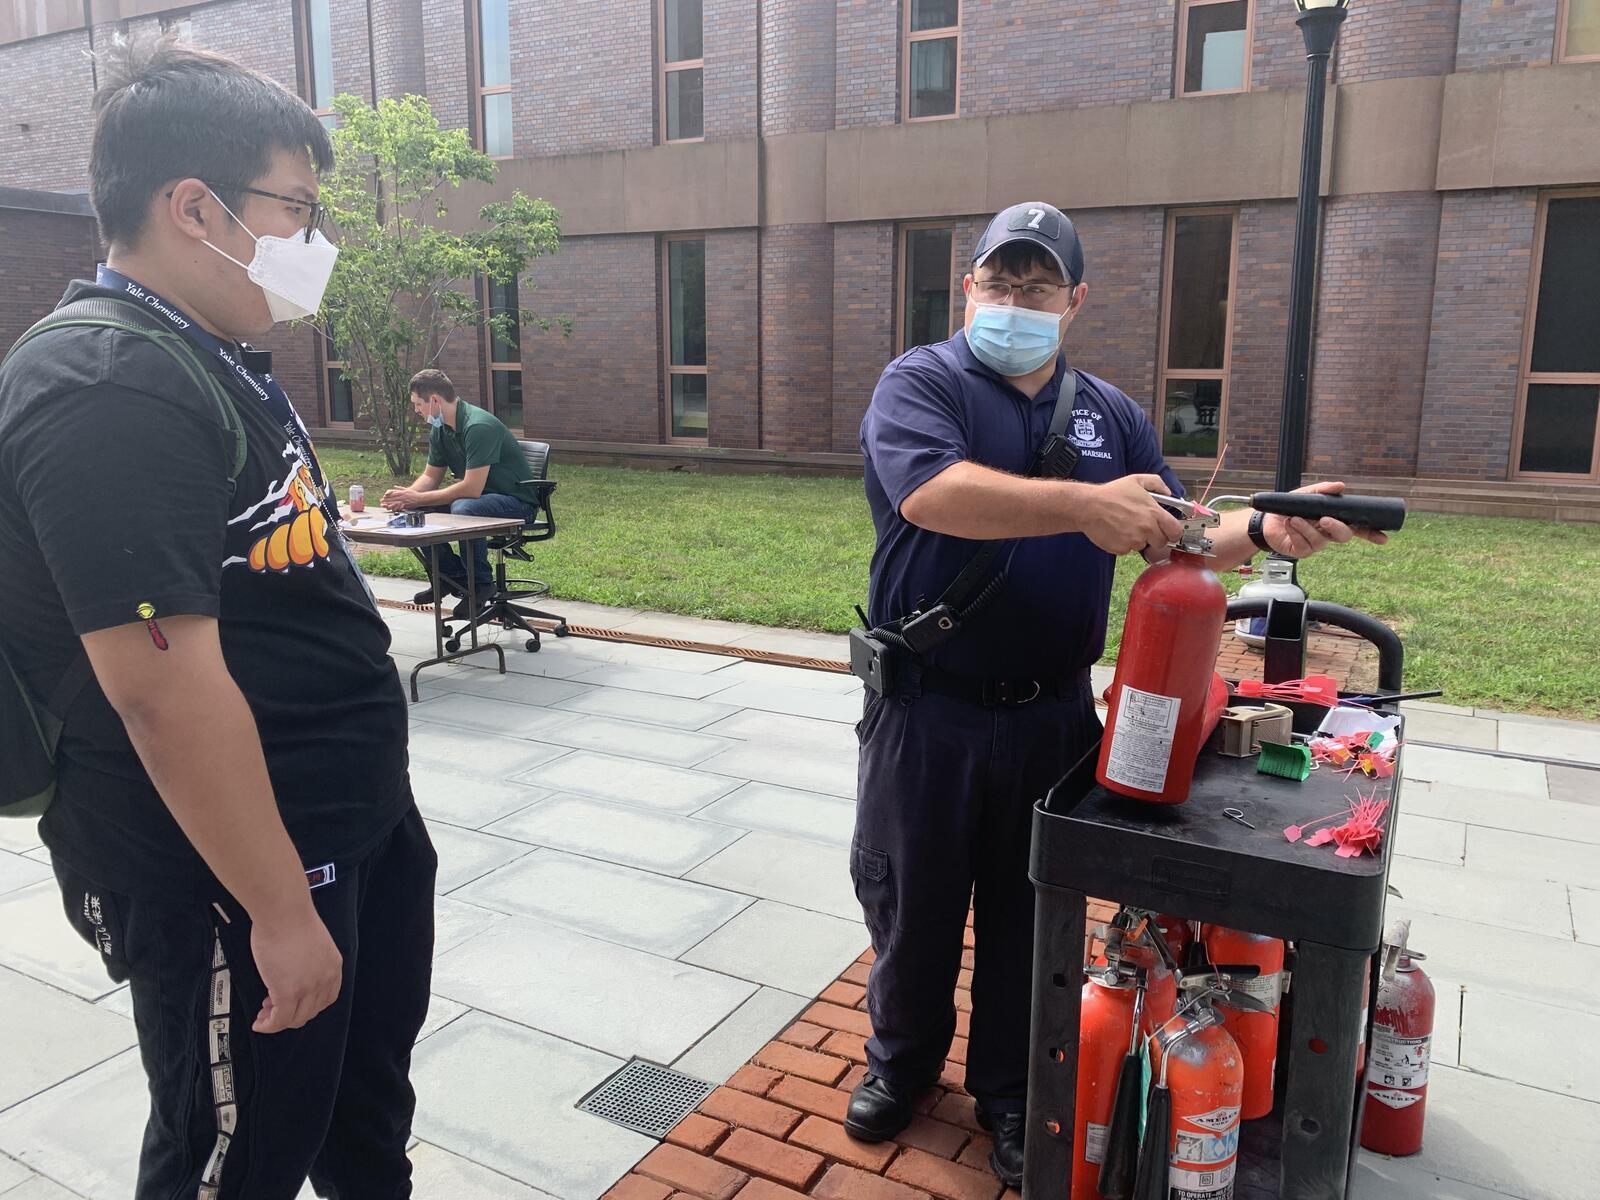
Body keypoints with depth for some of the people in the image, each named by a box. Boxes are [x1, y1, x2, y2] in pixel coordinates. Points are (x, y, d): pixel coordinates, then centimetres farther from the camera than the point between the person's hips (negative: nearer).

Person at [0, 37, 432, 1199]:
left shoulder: (210, 360, 9)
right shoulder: (108, 397, -24)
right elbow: (166, 687, -28)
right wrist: (279, 913, -23)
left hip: (360, 818, 9)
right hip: (231, 874, -9)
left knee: (370, 1097, 27)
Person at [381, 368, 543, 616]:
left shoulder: (479, 427, -24)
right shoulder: (440, 429, 4)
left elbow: (472, 488, -28)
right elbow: (431, 476, 13)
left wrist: (418, 498, -22)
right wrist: (405, 496, -9)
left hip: (517, 501, -9)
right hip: (475, 496, 9)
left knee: (463, 509, -36)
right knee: (415, 513, -5)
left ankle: (481, 584, -16)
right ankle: (452, 576, 5)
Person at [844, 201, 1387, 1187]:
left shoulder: (1112, 415, 9)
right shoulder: (920, 383, -6)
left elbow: (1176, 537, 9)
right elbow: (931, 492, -26)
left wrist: (1263, 533, -11)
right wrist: (1083, 505, -33)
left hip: (1051, 721, 3)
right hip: (928, 716, -3)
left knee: (1028, 917, 16)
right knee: (913, 904, 14)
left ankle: (1010, 1090, 38)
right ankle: (903, 1059, 40)